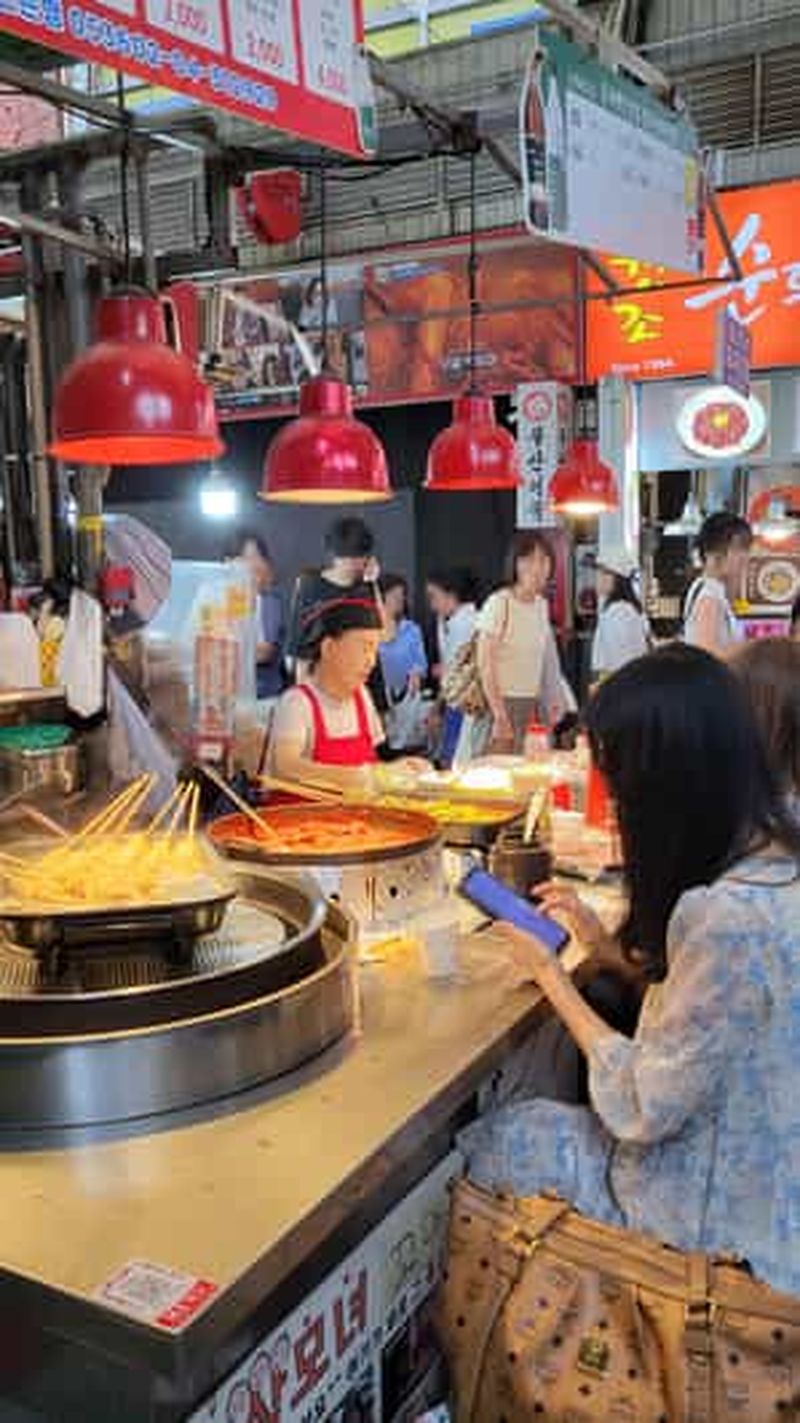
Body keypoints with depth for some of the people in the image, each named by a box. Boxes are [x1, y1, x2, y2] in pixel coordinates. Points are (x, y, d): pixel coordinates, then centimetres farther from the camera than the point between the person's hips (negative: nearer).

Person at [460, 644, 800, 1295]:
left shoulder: (730, 918, -34)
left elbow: (643, 1112, -23)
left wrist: (551, 974, -13)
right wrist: (603, 935, 1)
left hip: (725, 1214, -8)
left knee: (484, 1145, 5)